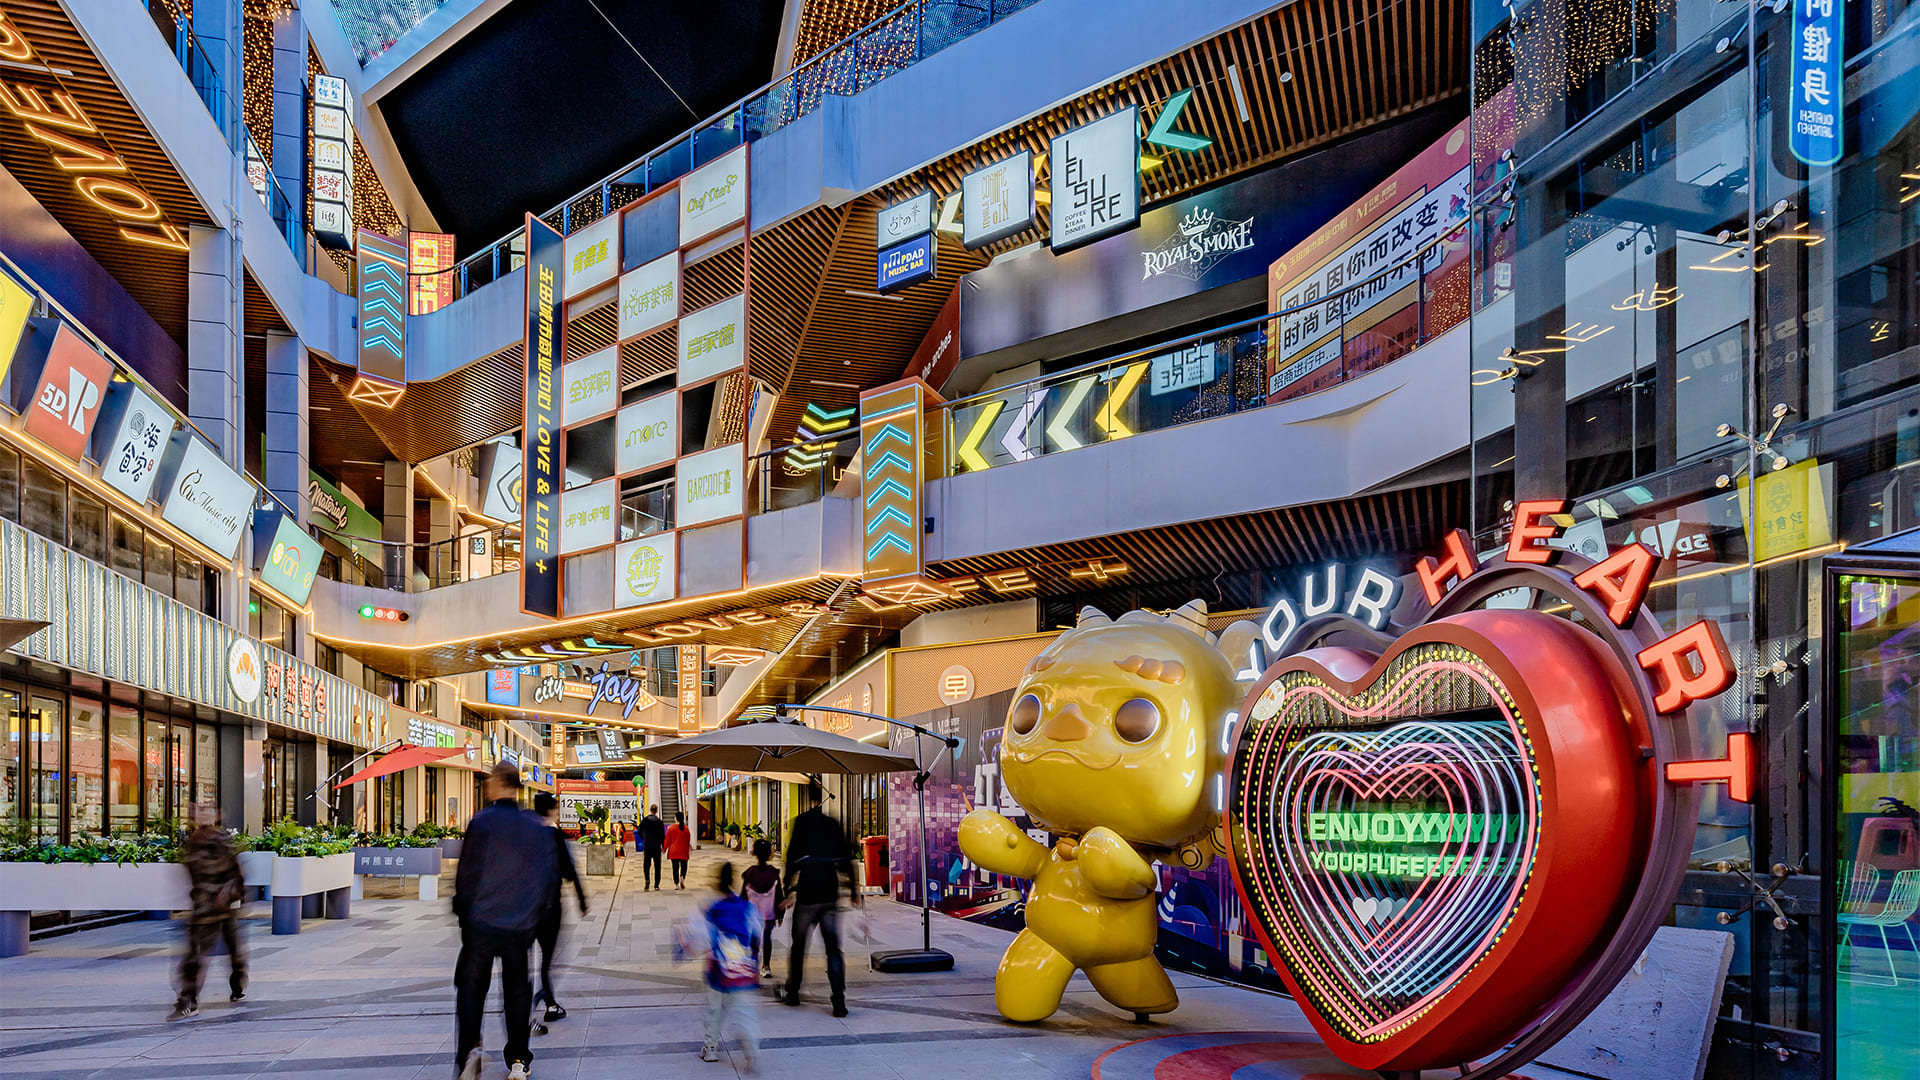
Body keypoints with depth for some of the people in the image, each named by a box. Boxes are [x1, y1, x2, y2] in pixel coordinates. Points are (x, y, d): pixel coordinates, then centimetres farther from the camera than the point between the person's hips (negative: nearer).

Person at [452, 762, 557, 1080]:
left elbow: (467, 872, -8)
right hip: (523, 925, 3)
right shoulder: (539, 827, 2)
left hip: (482, 922, -3)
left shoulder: (482, 822, -9)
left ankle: (469, 1048, -10)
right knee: (518, 989, 12)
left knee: (471, 985, 8)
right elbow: (552, 877, 5)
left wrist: (462, 907, 8)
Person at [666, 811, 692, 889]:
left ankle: (676, 884, -1)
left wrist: (665, 849, 13)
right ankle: (682, 877, -16)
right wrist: (690, 848, 20)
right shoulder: (685, 828, -2)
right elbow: (688, 840, 4)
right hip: (683, 851, 0)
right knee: (683, 866, 11)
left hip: (673, 851, 0)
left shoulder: (671, 828, -4)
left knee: (675, 868, 4)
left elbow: (667, 840, 0)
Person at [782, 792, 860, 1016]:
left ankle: (793, 993, 24)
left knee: (798, 944, 14)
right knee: (833, 947, 3)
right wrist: (854, 891, 18)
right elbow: (846, 860, 11)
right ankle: (839, 1001, -6)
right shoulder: (833, 824, 8)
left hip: (807, 895, -3)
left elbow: (792, 857, -8)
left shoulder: (802, 822, -3)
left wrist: (790, 889, -4)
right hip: (831, 895, 3)